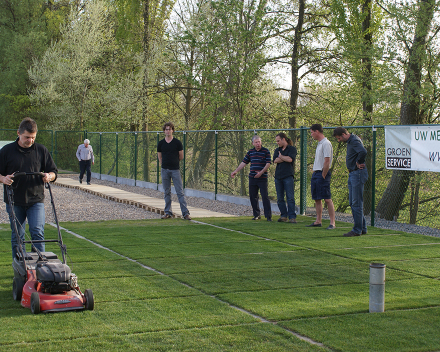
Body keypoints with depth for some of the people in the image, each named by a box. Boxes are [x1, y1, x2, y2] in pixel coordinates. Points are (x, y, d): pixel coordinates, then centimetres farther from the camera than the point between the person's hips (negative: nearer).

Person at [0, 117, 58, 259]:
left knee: (37, 233, -10)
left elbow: (54, 171, 12)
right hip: (14, 201, 0)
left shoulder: (41, 150, 7)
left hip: (36, 200, 0)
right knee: (17, 236, 6)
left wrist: (49, 176, -11)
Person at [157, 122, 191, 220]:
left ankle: (185, 213, -5)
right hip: (165, 170, 3)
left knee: (180, 192, -5)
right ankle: (167, 212, 15)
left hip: (175, 170, -3)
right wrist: (165, 164, 14)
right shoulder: (161, 143, 5)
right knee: (166, 192, 8)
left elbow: (181, 156, 6)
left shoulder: (177, 143, -3)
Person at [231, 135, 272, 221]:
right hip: (252, 178, 5)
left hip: (262, 178, -5)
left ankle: (268, 216, -4)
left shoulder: (266, 151, -2)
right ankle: (257, 215, 17)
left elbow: (268, 164, -8)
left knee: (265, 197, -8)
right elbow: (244, 162, 16)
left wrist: (261, 172, -19)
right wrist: (236, 171, 10)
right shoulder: (250, 152, 11)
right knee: (253, 196, 6)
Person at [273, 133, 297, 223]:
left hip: (288, 176, -5)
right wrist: (285, 158, -6)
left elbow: (290, 159, -14)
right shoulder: (277, 150, 18)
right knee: (280, 198, 5)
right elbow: (275, 161, 1)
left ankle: (292, 217, -9)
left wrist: (281, 157, 1)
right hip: (278, 176, 6)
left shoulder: (292, 149, 3)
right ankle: (284, 216, 12)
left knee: (290, 197, -9)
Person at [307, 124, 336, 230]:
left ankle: (332, 222, -9)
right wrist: (314, 174, 17)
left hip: (322, 173, -10)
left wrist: (323, 176, -17)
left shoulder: (326, 144, -12)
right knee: (317, 199, 11)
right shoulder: (319, 144, 18)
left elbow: (327, 161, -17)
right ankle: (318, 221, 17)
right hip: (316, 173, 10)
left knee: (327, 199, -10)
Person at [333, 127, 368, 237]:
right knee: (352, 203, 13)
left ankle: (357, 230, -2)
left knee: (356, 203, -7)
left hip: (358, 173, -11)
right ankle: (362, 228, 20)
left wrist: (359, 162, -18)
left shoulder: (354, 141, -16)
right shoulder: (349, 141, 15)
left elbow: (363, 152, -33)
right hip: (352, 174, 11)